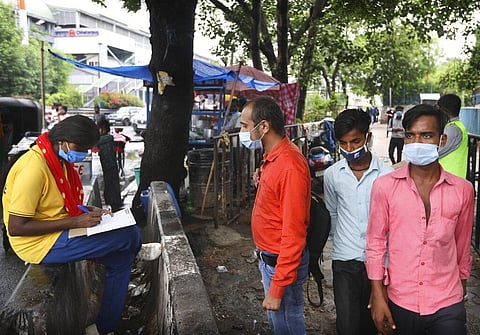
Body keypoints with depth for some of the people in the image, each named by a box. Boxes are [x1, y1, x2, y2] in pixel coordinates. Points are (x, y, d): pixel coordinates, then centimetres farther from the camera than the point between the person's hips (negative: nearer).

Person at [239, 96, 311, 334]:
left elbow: (293, 234, -25)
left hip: (282, 262, -9)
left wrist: (277, 289, -23)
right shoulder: (272, 157, 4)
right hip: (268, 258, 9)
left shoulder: (290, 166, -26)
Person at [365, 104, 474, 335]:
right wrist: (378, 296, -4)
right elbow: (375, 244, -3)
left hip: (447, 306, 1)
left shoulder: (462, 190, -3)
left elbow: (463, 245, 9)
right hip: (399, 303, 0)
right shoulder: (385, 186, -8)